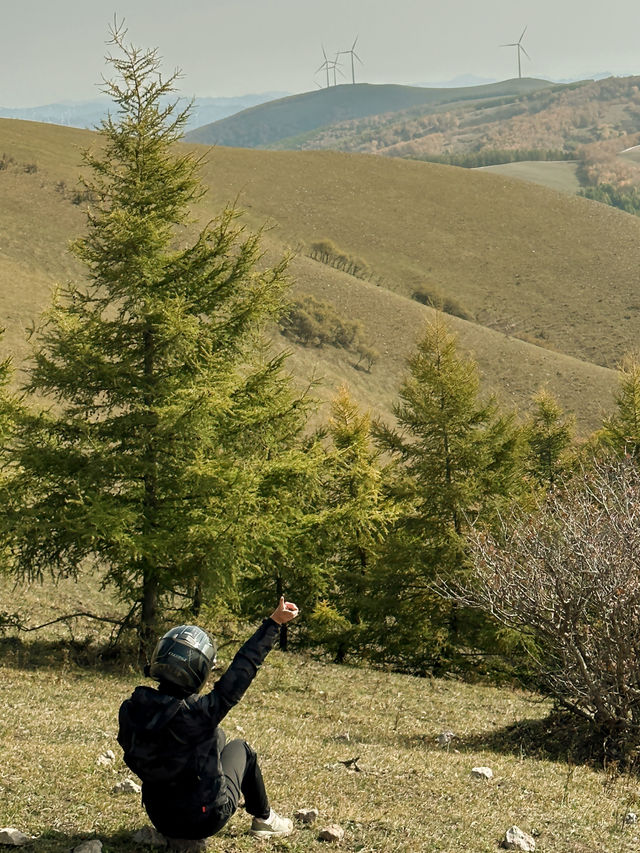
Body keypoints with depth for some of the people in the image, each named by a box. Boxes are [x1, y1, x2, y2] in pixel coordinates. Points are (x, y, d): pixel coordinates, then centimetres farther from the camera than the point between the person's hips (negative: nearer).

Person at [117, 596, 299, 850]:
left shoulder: (130, 711, -15)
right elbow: (242, 668, -20)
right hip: (207, 818, -4)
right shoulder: (198, 713, -29)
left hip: (160, 818, 4)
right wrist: (274, 622, -10)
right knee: (241, 749, 20)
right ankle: (264, 820, 38)